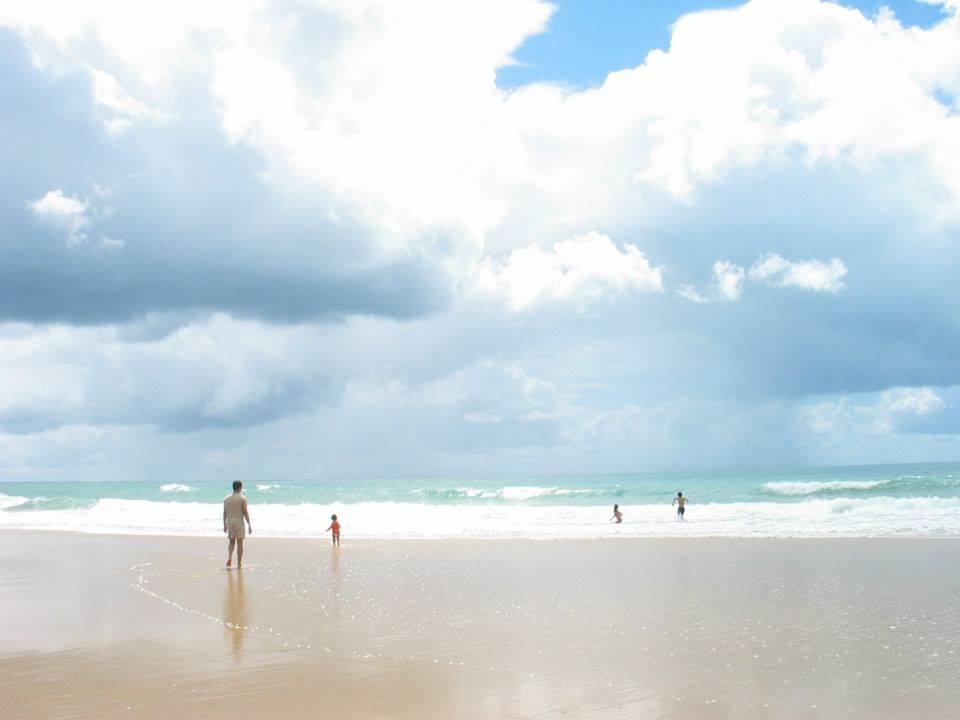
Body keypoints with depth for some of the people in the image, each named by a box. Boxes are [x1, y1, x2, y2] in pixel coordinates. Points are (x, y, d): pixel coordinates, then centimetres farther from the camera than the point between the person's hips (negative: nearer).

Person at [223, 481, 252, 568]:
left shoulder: (226, 498, 5)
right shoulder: (242, 498, -8)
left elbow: (224, 513, 8)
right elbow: (245, 512, -10)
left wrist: (225, 525, 17)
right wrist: (249, 525, -6)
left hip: (230, 522, 4)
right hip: (239, 522, -4)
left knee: (232, 541, 18)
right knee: (240, 543, 3)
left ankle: (229, 557, -5)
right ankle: (239, 563, 3)